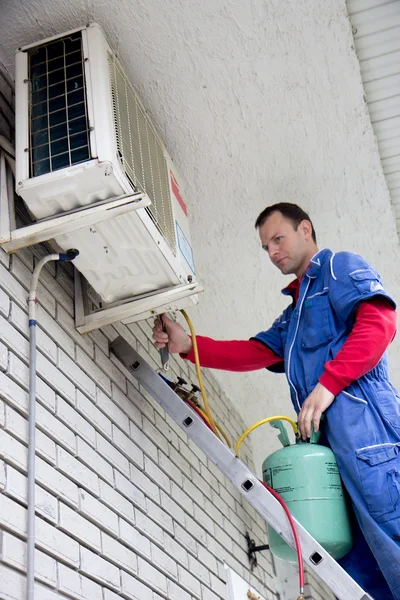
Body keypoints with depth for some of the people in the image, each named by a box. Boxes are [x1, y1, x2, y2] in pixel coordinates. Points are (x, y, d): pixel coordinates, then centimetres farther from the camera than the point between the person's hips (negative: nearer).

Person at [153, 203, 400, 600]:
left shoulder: (340, 267, 8)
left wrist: (327, 384, -17)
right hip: (326, 437, 9)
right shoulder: (293, 313, 34)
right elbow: (253, 353, 21)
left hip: (360, 422, -9)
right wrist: (188, 345, 8)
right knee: (358, 566, 3)